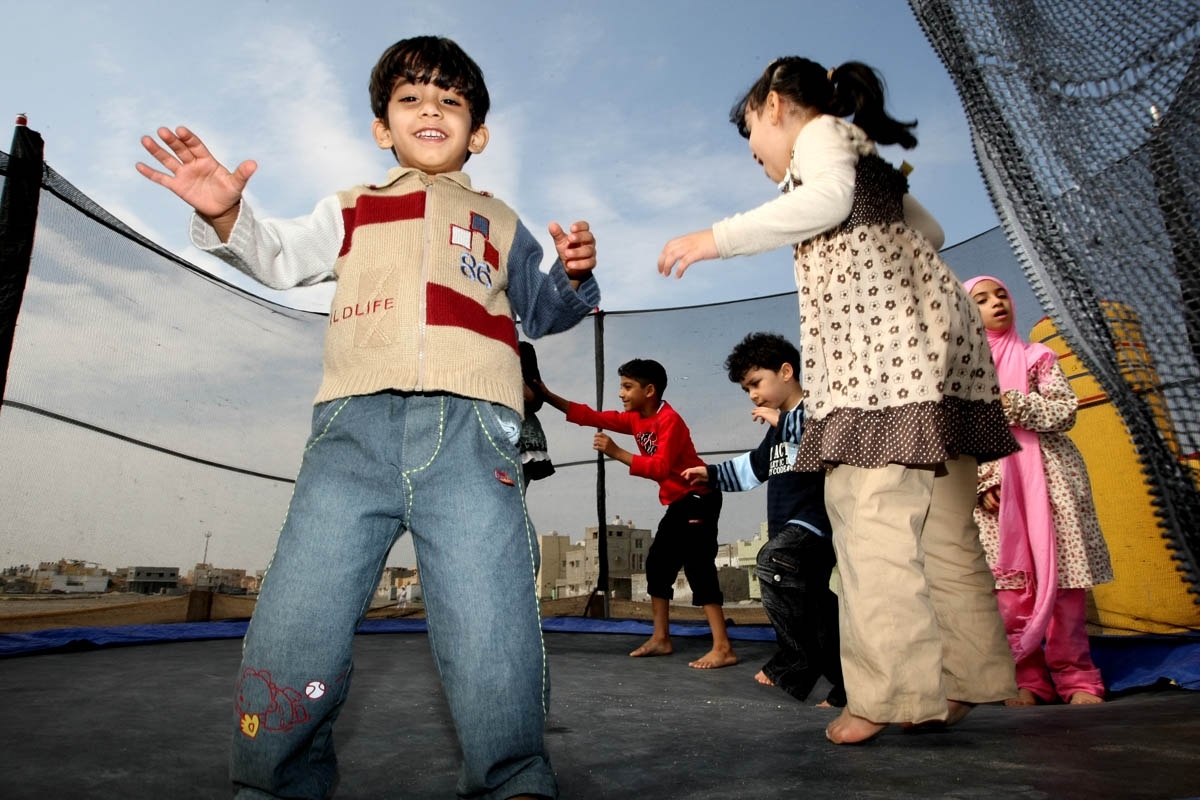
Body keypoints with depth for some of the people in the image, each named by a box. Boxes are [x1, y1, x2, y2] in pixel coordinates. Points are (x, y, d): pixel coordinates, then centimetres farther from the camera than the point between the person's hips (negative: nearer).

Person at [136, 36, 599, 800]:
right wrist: (227, 216, -3)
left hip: (470, 430, -1)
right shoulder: (352, 210, 31)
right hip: (355, 427, 2)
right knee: (290, 638, -5)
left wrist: (571, 276, 5)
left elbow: (541, 312, 26)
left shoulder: (497, 221, 29)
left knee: (492, 651, -13)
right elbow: (281, 256, 18)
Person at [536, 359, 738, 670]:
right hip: (678, 503, 10)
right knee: (658, 563, 10)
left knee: (698, 566, -14)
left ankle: (723, 648, -11)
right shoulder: (635, 419, 6)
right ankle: (661, 639, 18)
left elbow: (661, 468, -31)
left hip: (699, 499, -10)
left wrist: (617, 452, -33)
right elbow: (592, 417, 4)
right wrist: (548, 396, -2)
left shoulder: (670, 420, -20)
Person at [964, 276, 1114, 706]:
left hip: (1047, 475, 0)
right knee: (1009, 583, -2)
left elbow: (1065, 412, -1)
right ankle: (1027, 679, 8)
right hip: (995, 486, 1)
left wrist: (1012, 404, -14)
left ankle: (1075, 677, 12)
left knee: (1062, 576, -1)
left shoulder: (1037, 357, 9)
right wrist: (982, 484, -6)